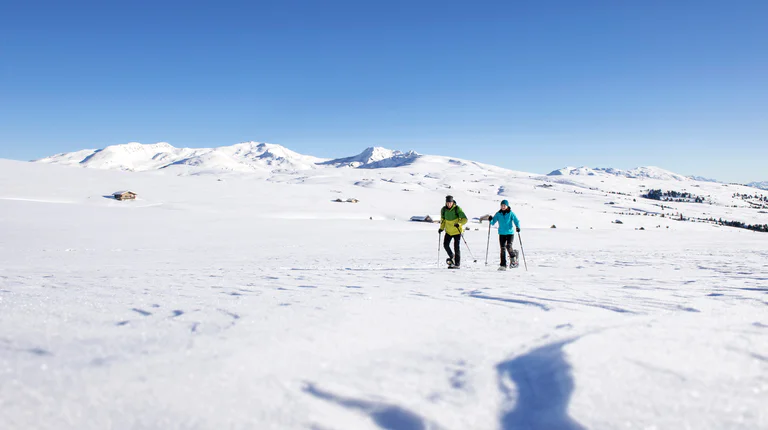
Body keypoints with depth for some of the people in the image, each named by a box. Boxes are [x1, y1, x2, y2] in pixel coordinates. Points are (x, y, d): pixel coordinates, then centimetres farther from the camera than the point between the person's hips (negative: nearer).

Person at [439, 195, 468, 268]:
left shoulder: (457, 209, -17)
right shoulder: (443, 209, -3)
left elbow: (465, 219, -21)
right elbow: (443, 219, 14)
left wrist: (459, 223, -38)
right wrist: (441, 228, 3)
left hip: (457, 231, -4)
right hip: (448, 231, 4)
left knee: (456, 247, -5)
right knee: (445, 244, -1)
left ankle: (457, 264, 4)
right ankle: (452, 257, 25)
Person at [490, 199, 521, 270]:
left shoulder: (511, 213, -2)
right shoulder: (498, 214, 4)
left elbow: (516, 221, -6)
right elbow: (493, 223, 4)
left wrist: (517, 227, -25)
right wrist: (491, 220, -18)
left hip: (510, 233, -2)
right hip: (502, 234, 3)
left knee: (508, 246, -17)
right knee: (503, 249, 1)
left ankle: (513, 259, 12)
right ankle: (503, 265, 6)